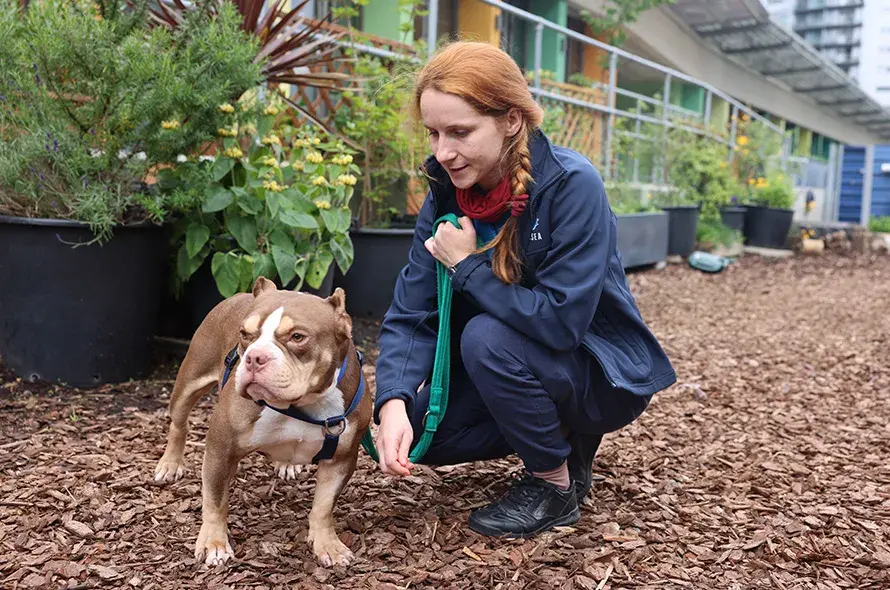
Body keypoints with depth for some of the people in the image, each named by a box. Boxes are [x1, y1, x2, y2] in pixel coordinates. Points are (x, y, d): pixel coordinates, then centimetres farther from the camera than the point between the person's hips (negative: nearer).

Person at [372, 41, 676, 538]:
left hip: (605, 371, -6)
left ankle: (556, 487, -8)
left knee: (488, 337, -32)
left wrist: (467, 265, -23)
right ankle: (563, 435, 12)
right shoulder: (446, 194, -8)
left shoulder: (572, 185, -26)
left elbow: (559, 321, -32)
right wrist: (393, 404, -28)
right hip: (524, 363, 6)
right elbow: (410, 314, -11)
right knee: (419, 433, -10)